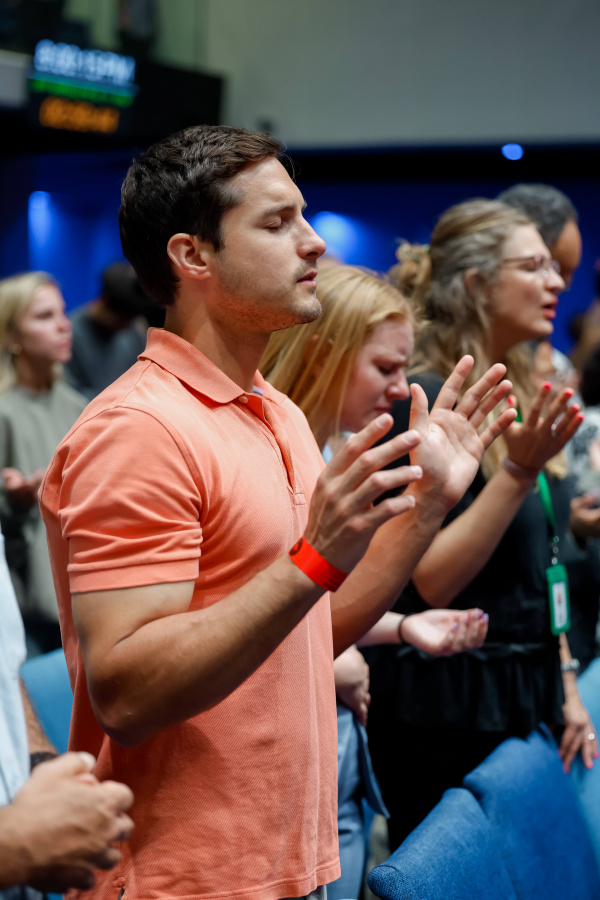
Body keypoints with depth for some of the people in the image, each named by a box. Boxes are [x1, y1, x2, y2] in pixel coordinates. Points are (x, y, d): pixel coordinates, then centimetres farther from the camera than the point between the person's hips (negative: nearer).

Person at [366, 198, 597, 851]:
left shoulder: (518, 399, 12)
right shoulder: (424, 403, -14)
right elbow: (434, 581, -20)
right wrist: (517, 472, -26)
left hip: (524, 699, 8)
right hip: (449, 709, -8)